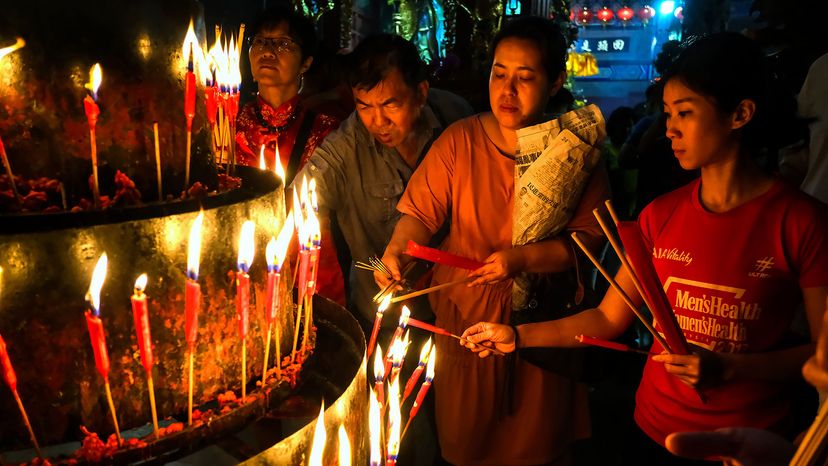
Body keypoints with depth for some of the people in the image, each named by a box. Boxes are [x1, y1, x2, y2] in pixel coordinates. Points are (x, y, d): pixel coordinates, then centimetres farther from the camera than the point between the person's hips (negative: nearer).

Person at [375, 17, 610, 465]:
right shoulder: (459, 140, -7)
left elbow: (589, 238, -12)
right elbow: (421, 212, -9)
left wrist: (524, 257, -25)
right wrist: (396, 250, -29)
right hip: (464, 315, 1)